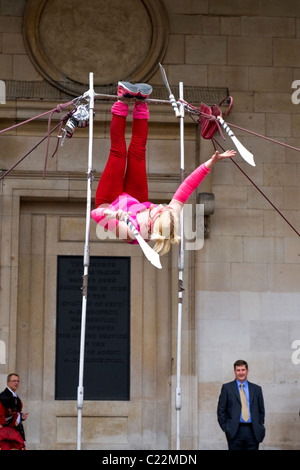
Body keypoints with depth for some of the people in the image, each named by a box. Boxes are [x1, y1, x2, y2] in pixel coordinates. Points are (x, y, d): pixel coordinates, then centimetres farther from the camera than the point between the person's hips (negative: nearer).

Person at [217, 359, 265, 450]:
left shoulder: (256, 389, 13)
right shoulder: (227, 388, 6)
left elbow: (261, 411, 17)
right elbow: (221, 410, 4)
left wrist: (260, 427, 7)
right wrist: (225, 428, -3)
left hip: (253, 432, 2)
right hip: (235, 432, -2)